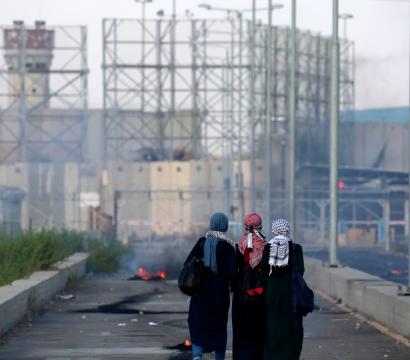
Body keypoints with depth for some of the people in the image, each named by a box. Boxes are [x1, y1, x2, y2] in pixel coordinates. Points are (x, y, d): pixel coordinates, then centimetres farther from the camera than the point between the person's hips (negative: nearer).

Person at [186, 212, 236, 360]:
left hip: (201, 292, 1)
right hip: (220, 292, -1)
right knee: (219, 327, 13)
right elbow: (231, 272, -14)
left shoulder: (202, 242, -3)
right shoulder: (227, 246, -10)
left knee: (197, 325, 5)